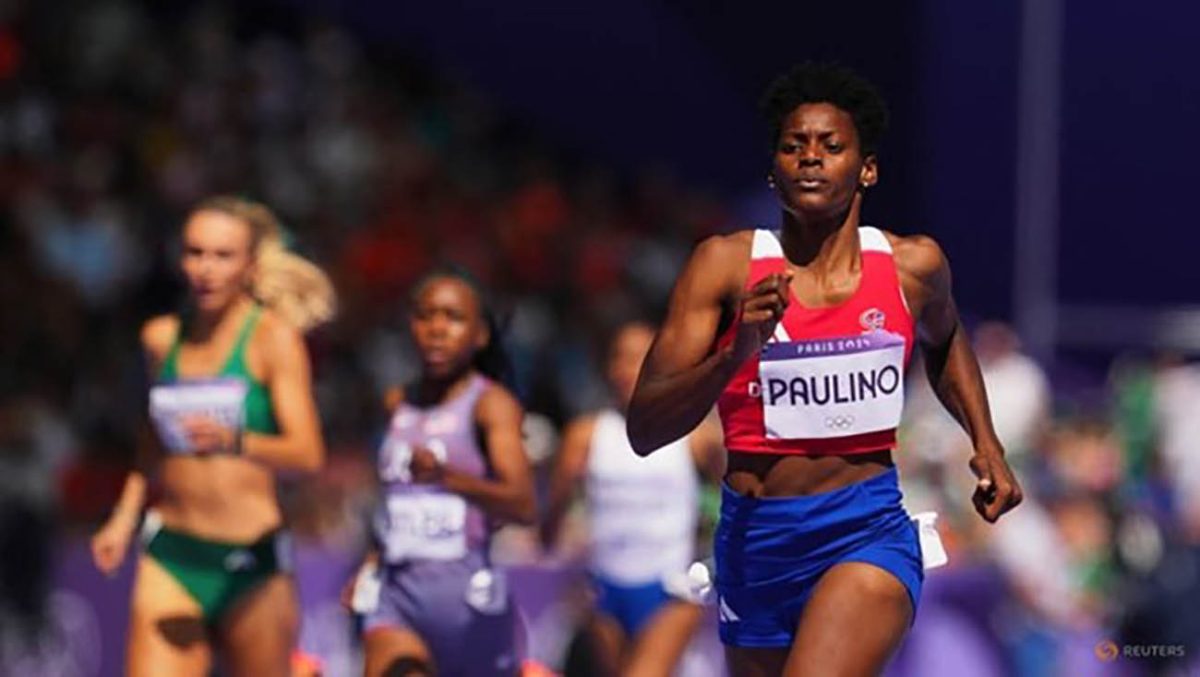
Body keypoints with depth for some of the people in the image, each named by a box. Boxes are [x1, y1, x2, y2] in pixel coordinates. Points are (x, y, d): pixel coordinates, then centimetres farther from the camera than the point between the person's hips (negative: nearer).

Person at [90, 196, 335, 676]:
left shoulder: (273, 337, -5)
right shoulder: (161, 338, 9)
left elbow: (307, 453, -15)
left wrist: (233, 441, -32)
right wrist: (124, 519, 13)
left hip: (249, 559, -3)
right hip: (170, 553, 3)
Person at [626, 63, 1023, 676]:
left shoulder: (913, 266, 1)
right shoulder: (727, 265, -6)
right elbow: (644, 429, -12)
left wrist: (985, 444, 15)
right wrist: (735, 354, -27)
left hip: (868, 532, -2)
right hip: (754, 537, 2)